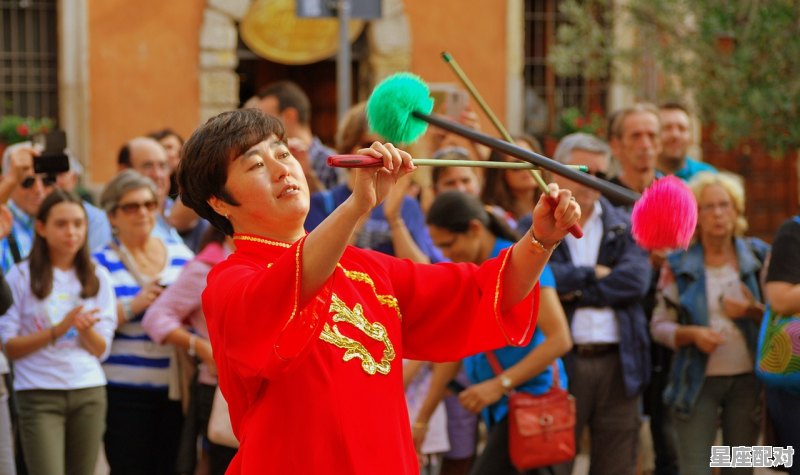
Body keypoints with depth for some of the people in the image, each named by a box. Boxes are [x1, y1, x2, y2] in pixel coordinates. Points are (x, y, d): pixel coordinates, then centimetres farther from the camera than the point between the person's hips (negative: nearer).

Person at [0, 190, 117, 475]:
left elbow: (101, 349, 7)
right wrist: (57, 330, -16)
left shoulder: (97, 277, 9)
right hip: (39, 395, -3)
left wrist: (85, 329, -15)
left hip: (89, 391, 3)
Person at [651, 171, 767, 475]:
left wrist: (754, 311, -15)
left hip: (746, 380, 2)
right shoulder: (678, 266, 0)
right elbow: (659, 325, 0)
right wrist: (692, 334, -18)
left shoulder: (758, 257, 3)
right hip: (698, 381, -2)